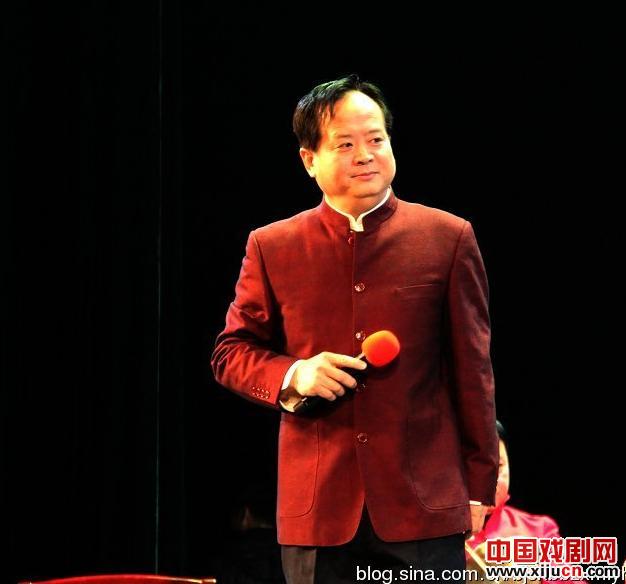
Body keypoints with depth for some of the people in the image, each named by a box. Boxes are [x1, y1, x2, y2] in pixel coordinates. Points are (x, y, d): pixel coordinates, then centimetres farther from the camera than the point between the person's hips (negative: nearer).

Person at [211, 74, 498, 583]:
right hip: (317, 512, 1)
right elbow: (232, 352, 13)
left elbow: (472, 372, 6)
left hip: (425, 509, -1)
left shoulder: (448, 239, 4)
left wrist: (479, 488, 5)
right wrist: (293, 375, -8)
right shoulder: (272, 248, 8)